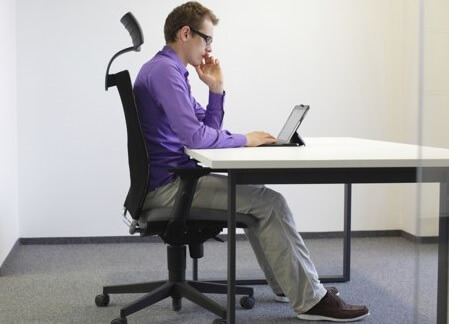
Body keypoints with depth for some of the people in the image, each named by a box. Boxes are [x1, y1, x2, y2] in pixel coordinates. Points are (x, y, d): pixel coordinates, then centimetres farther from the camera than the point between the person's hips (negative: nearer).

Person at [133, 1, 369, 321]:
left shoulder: (171, 71, 17)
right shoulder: (164, 70, -16)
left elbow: (208, 131, 18)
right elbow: (194, 136, -27)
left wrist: (216, 89, 5)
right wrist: (244, 139, -12)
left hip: (174, 179, 11)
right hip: (167, 184, -11)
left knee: (253, 194, 22)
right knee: (269, 202, -15)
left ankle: (289, 283, 26)